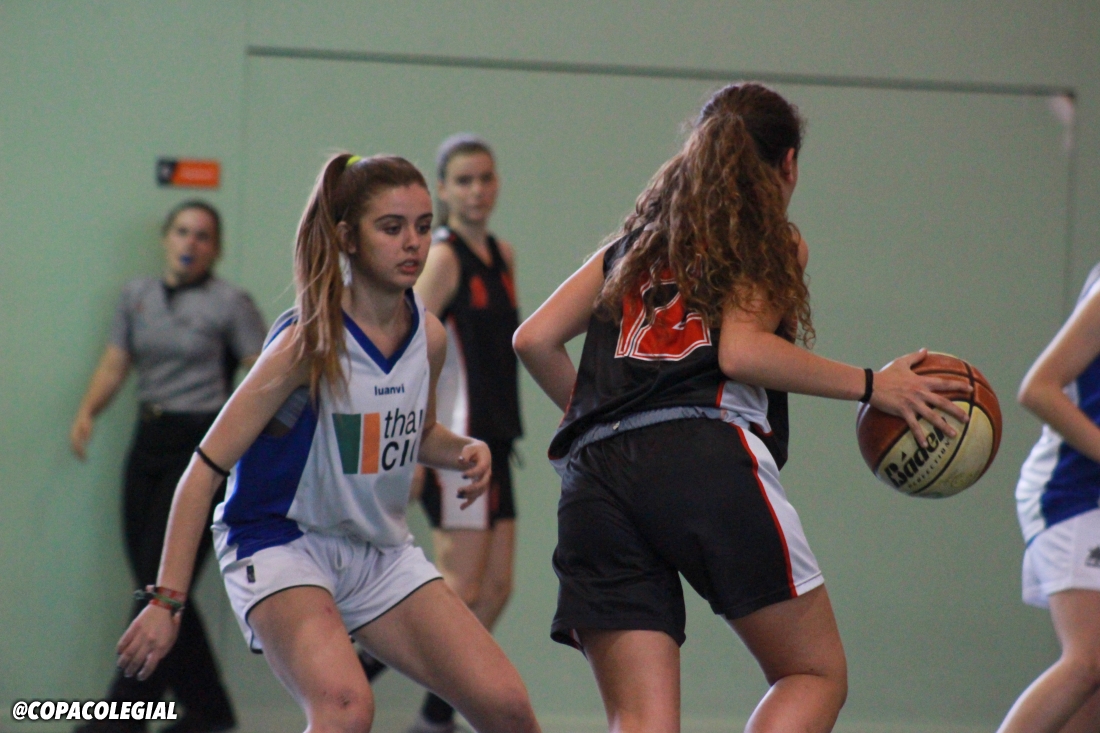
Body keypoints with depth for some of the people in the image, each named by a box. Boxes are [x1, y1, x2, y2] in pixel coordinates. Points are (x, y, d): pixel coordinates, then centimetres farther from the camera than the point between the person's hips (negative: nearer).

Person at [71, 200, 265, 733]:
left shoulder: (230, 304, -3)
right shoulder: (136, 295, 12)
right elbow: (115, 364, 10)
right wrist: (88, 410, -8)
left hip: (202, 447, -6)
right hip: (149, 443, 6)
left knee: (161, 581, -10)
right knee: (152, 582, 5)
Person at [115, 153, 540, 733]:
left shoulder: (429, 336, -1)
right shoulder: (312, 341, -19)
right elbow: (205, 468, -19)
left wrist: (463, 452, -2)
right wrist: (166, 600, -23)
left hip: (381, 554, 7)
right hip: (279, 542, -6)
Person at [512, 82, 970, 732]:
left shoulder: (638, 240, 29)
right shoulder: (773, 240, 15)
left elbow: (535, 340, 19)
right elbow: (741, 351, -3)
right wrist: (870, 386, 2)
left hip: (596, 482, 5)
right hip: (708, 456, -5)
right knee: (816, 675, 8)